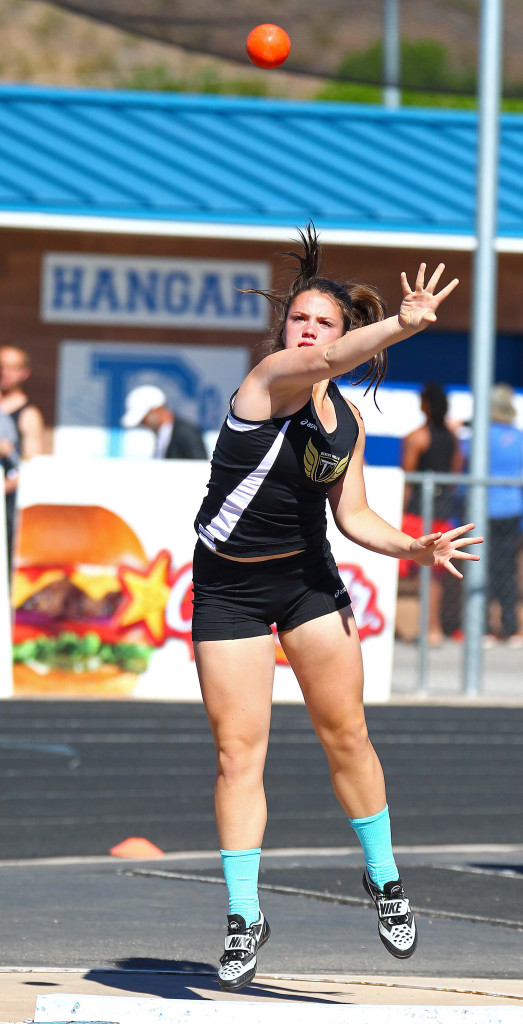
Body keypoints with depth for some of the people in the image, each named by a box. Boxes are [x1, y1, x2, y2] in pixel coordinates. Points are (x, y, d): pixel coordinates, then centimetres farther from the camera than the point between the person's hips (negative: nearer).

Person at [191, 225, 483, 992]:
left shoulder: (347, 419, 4)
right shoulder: (271, 379, -15)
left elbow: (352, 514, 9)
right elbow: (325, 364, -37)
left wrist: (412, 547, -9)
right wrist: (402, 325, -52)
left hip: (309, 577, 5)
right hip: (230, 584, -5)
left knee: (346, 734, 4)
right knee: (239, 754, -4)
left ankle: (384, 879, 22)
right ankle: (244, 918, 4)